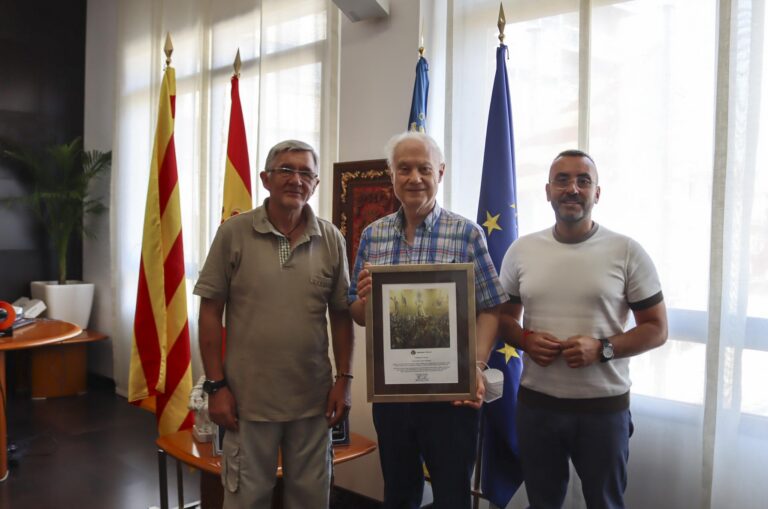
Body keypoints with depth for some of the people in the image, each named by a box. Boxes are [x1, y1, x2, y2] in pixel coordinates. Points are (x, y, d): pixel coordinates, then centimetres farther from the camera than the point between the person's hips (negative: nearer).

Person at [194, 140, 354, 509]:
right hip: (248, 398, -2)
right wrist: (216, 385, -7)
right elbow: (210, 312, -4)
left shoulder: (331, 240, 1)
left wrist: (344, 378, 3)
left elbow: (341, 314, 7)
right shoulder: (234, 233, -6)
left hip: (313, 399, 3)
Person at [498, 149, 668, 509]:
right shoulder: (521, 250, 2)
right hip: (535, 403, 2)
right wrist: (526, 340, -11)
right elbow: (504, 316, 11)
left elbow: (656, 329, -3)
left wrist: (602, 349, -19)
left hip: (604, 405, -2)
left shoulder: (627, 252, -6)